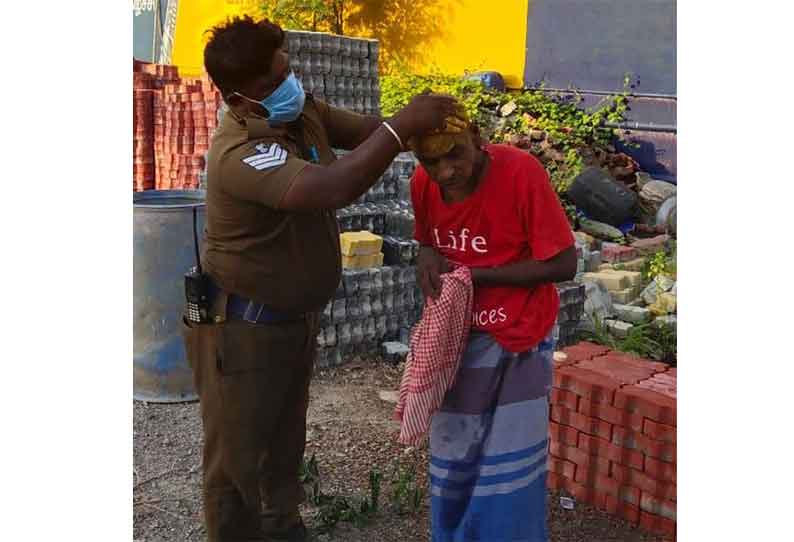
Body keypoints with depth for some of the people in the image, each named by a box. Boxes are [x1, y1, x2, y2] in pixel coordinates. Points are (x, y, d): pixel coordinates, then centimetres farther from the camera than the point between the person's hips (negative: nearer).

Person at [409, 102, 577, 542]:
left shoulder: (521, 172, -24)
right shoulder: (422, 184, -8)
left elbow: (563, 264, -20)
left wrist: (475, 276, -22)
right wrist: (428, 258, -13)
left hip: (518, 340, -5)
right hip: (456, 338, 5)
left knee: (508, 470, 4)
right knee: (451, 459, 17)